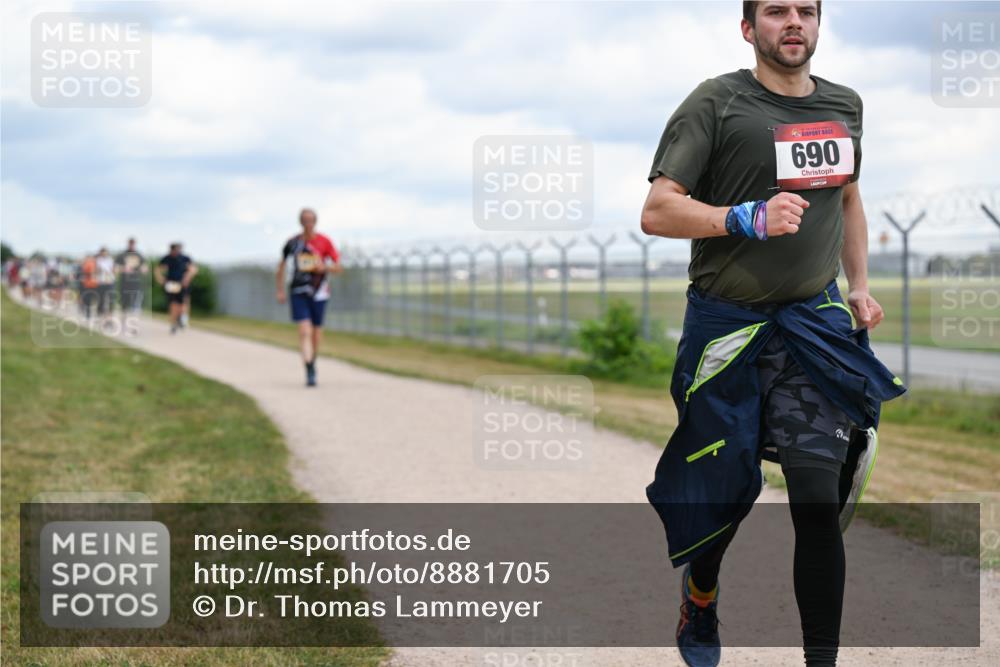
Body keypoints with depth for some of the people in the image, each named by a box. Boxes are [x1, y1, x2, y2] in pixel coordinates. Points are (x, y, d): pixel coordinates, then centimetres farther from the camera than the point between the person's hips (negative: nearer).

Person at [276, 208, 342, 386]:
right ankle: (310, 372, -18)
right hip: (298, 293, -1)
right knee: (305, 331, -15)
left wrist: (325, 267, -19)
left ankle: (312, 363, 37)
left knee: (316, 333, 11)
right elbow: (281, 265, 15)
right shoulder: (293, 242, 1)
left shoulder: (324, 242, -1)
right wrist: (280, 290, 10)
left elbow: (338, 267, 2)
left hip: (319, 293, 1)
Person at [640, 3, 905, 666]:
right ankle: (700, 598, 40)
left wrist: (859, 286, 15)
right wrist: (750, 219, -26)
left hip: (815, 323, 3)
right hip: (726, 328, -3)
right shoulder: (716, 103, -8)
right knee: (725, 486, 9)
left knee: (819, 498, -8)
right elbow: (656, 212, -13)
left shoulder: (845, 105, 10)